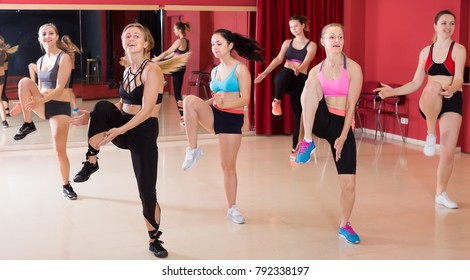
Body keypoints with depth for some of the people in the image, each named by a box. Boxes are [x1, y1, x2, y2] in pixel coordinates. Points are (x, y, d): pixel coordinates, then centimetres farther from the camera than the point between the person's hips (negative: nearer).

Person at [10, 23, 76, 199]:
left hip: (60, 106, -5)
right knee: (24, 82, -24)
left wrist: (38, 102, -27)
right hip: (41, 104, 5)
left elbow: (59, 89, -17)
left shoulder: (64, 58, -10)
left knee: (60, 150, -5)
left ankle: (66, 186, 14)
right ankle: (28, 124, -15)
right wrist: (26, 102, 3)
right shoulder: (40, 61, 11)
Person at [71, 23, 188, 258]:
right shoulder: (127, 71, 9)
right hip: (121, 128, 6)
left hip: (144, 133, -6)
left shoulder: (152, 70, -14)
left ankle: (154, 240, 16)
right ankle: (91, 161, -13)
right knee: (103, 106, -26)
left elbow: (146, 110, -21)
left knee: (147, 191, -4)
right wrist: (93, 117, 4)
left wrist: (119, 130, -27)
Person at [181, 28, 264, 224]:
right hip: (214, 115, 5)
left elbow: (245, 99, -14)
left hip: (232, 119, -5)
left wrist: (224, 103, -32)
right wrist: (194, 112, 6)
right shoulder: (215, 71, 11)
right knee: (190, 100, -27)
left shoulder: (240, 69, -7)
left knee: (228, 165, 0)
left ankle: (232, 209, 16)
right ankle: (193, 150, -20)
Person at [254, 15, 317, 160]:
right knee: (284, 73, -40)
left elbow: (305, 63, -14)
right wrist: (265, 72, -18)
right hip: (285, 78, 1)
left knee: (297, 116, 1)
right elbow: (278, 59, -2)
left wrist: (298, 69, -38)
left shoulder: (311, 45, 3)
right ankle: (277, 101, -15)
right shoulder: (287, 43, 12)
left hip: (300, 81, -1)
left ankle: (294, 149, 14)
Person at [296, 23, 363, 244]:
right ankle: (308, 141, -26)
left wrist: (343, 137, -14)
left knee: (349, 184, -6)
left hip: (342, 125, -1)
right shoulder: (316, 70, 8)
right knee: (311, 82, -28)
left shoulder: (353, 69, -2)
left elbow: (351, 106, -7)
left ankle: (344, 225, 20)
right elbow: (309, 100, 12)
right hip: (320, 121, 2)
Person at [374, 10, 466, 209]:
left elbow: (459, 78, -17)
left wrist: (452, 89, -39)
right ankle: (430, 135, -24)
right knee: (433, 86, -37)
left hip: (452, 101, -1)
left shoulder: (458, 50, -2)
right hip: (429, 104, 1)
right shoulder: (426, 51, 10)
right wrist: (393, 91, 3)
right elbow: (415, 83, 13)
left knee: (448, 152, -5)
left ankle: (441, 194, 14)